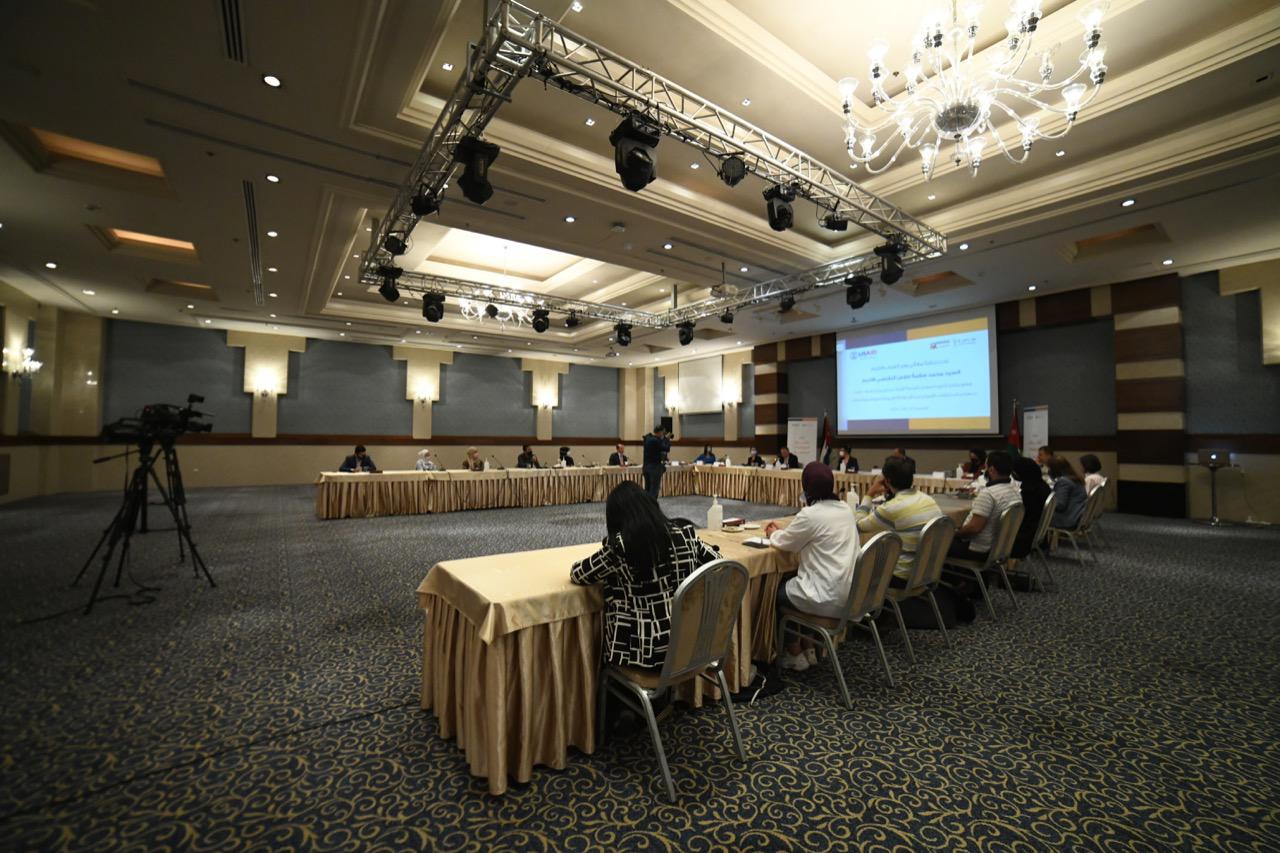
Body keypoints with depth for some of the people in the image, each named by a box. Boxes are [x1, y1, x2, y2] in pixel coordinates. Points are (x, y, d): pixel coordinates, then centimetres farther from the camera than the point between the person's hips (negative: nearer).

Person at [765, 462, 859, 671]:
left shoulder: (811, 514, -20)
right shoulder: (845, 508, 5)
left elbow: (782, 543, -5)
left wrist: (773, 534, 15)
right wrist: (781, 531, 17)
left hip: (829, 599, -8)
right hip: (849, 593, 8)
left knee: (775, 591, 15)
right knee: (790, 581, 25)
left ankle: (795, 654, 26)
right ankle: (807, 647, 31)